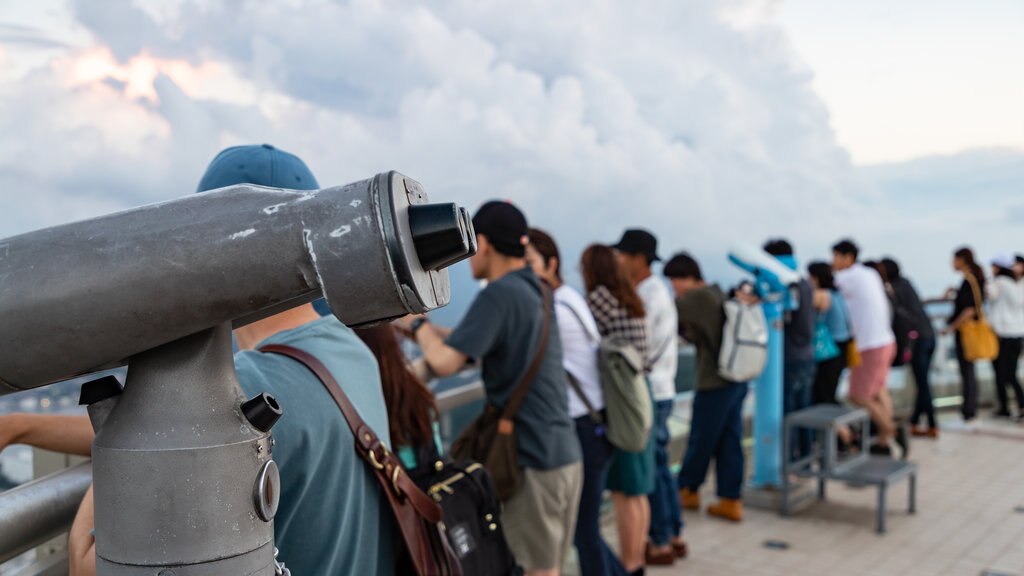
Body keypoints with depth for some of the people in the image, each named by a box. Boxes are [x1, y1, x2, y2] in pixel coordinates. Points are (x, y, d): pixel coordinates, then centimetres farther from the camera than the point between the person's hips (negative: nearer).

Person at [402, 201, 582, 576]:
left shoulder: (499, 294, -16)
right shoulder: (535, 290, 11)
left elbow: (445, 363, -22)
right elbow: (471, 345, 18)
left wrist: (418, 323, -4)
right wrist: (424, 328, 17)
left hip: (532, 460, -9)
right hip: (564, 454, 9)